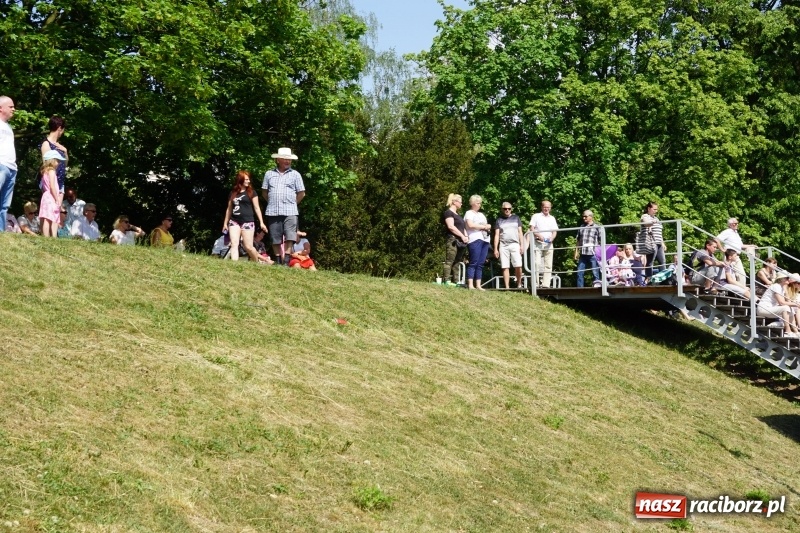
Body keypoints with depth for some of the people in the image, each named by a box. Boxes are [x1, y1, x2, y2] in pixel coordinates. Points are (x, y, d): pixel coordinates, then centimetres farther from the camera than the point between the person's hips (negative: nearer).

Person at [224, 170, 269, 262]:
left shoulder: (251, 192, 4)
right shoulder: (232, 193, 12)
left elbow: (256, 207, 1)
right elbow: (229, 209, 19)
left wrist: (261, 222, -7)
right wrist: (225, 223, 19)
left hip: (247, 222, -3)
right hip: (234, 221, 3)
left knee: (248, 247, -4)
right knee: (234, 244, -10)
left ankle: (258, 262, 16)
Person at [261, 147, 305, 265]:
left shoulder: (295, 174, 6)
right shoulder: (269, 174, 11)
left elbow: (301, 193, 8)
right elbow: (264, 192, 16)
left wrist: (292, 203, 7)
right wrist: (272, 202, 10)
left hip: (290, 212, -2)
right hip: (273, 212, 2)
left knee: (289, 238, -11)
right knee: (276, 239, 4)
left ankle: (286, 261, -11)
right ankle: (278, 262, 10)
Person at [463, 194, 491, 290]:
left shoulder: (481, 214, 27)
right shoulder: (469, 213, 4)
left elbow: (487, 226, 24)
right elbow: (470, 225, -13)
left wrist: (488, 227, -1)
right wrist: (483, 226, -6)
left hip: (484, 239, 7)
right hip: (475, 239, -7)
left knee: (480, 264, 3)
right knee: (473, 263, -12)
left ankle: (478, 285, 2)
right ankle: (470, 285, -15)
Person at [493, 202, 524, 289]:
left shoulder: (516, 218, 14)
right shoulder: (499, 220, 13)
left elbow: (520, 232, 12)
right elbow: (497, 235, 10)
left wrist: (521, 245, 3)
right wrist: (495, 249, 3)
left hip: (515, 244, 0)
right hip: (503, 246, 1)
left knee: (518, 266, -11)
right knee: (505, 267, -3)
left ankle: (519, 284, 3)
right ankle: (507, 287, 0)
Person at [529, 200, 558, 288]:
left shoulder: (552, 218, 18)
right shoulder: (536, 216, 7)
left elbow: (555, 231, 13)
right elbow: (532, 229, 0)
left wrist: (552, 238, -9)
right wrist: (539, 236, -17)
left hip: (548, 243, 4)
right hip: (538, 243, -4)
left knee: (548, 265, 0)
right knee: (537, 263, -12)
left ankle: (546, 284, 0)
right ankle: (535, 283, -13)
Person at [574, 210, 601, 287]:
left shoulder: (597, 227, 3)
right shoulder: (581, 227, 16)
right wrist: (576, 251, 14)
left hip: (593, 254, -5)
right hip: (583, 254, 5)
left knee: (595, 272, -3)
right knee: (579, 273, 3)